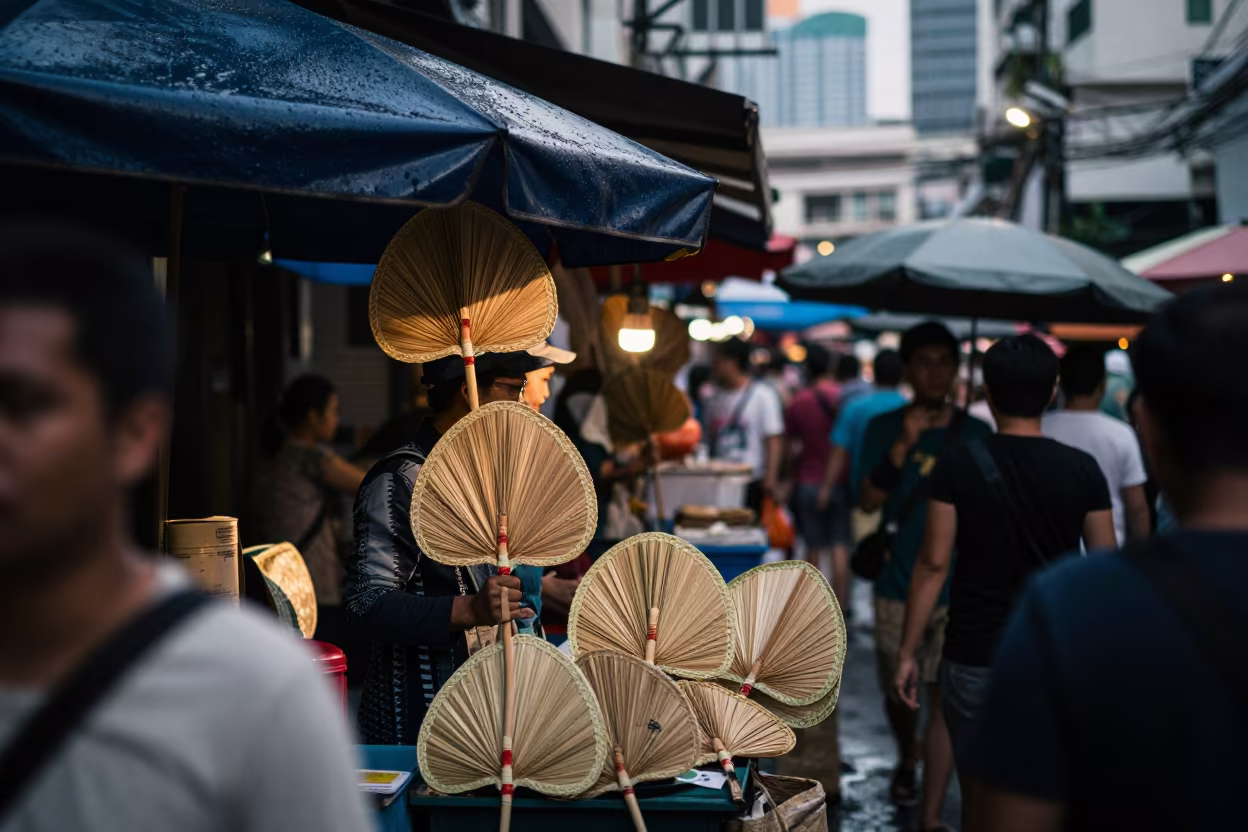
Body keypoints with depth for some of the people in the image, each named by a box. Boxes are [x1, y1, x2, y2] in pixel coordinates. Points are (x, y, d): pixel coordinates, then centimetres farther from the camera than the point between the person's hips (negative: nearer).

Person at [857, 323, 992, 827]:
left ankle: (931, 818, -3)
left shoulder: (977, 434, 1)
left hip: (957, 588, -1)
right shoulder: (884, 429, 0)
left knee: (946, 698, -6)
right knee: (898, 689, 16)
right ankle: (907, 758, 47)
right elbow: (869, 501, -10)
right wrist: (903, 446, -22)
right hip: (898, 585, 1)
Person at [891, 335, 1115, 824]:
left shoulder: (959, 466, -8)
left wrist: (908, 652, -1)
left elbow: (933, 564, -8)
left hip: (976, 658, -1)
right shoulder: (1082, 470, -4)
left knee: (981, 799, 9)